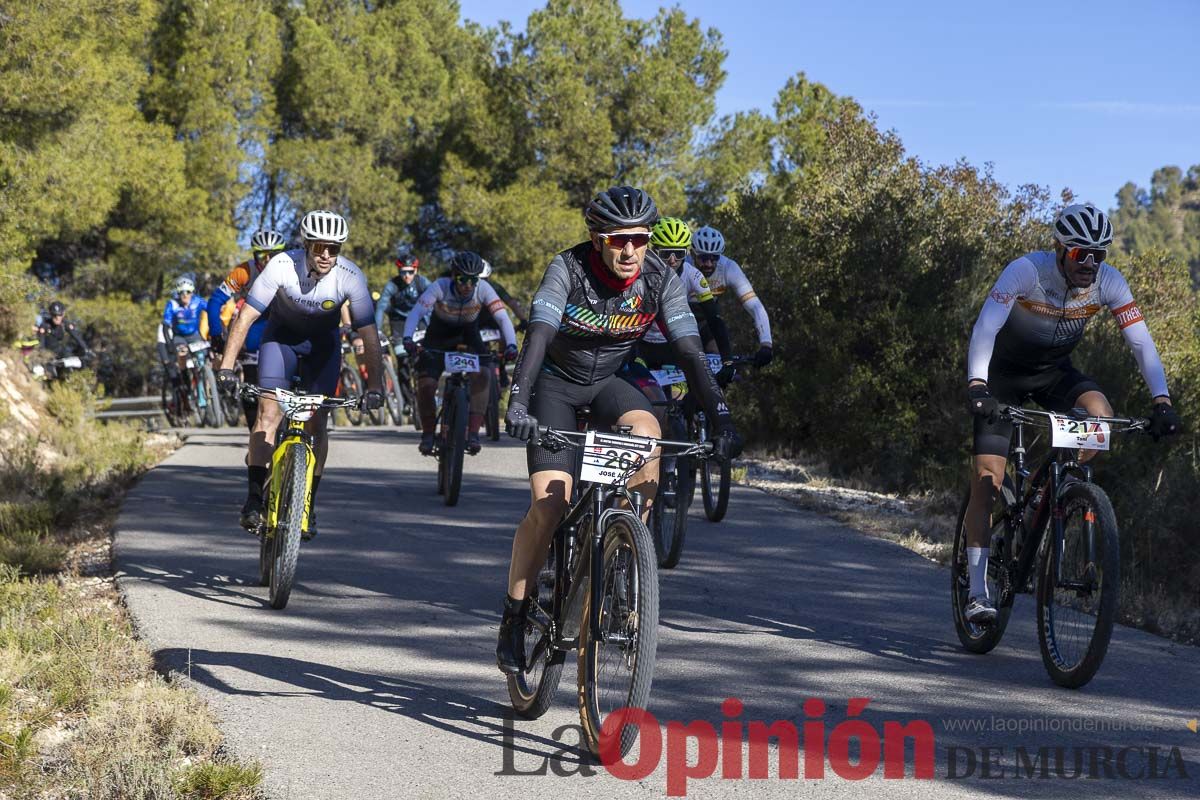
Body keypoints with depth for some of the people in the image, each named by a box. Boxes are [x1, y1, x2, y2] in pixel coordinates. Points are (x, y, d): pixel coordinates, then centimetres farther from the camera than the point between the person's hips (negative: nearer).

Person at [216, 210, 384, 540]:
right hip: (281, 337, -1)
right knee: (269, 412, -17)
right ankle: (254, 498, -15)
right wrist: (226, 366, -35)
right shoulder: (282, 266, -31)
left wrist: (374, 386, -28)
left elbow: (369, 335, -23)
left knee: (316, 422, -6)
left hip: (322, 345, 1)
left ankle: (308, 504, 6)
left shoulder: (351, 277, -29)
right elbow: (246, 317, -28)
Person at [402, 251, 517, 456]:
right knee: (426, 384, -18)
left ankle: (473, 433, -20)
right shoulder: (440, 287, -29)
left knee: (481, 376, -26)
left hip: (468, 337, 1)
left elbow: (502, 318, -30)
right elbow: (416, 313, -36)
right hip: (438, 337, -1)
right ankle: (428, 434, 5)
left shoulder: (483, 289, -25)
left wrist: (511, 345, -47)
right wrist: (408, 339, -54)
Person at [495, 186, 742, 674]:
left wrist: (721, 419, -31)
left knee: (647, 431, -32)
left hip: (608, 382, 3)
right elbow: (538, 337, -35)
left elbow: (690, 354, -20)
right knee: (550, 502, -18)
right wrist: (517, 404, -49)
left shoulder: (661, 281, -17)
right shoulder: (567, 270, -25)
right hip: (555, 382, -3)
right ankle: (514, 615, -2)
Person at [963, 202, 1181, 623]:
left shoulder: (1109, 282, -18)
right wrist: (976, 385, -51)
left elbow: (1141, 341, -19)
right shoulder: (1026, 270, -29)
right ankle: (978, 590, -9)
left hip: (1053, 371, 3)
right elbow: (985, 328, -37)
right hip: (1004, 372, -3)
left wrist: (1162, 400, -32)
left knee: (1100, 413, -29)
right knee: (987, 477, -12)